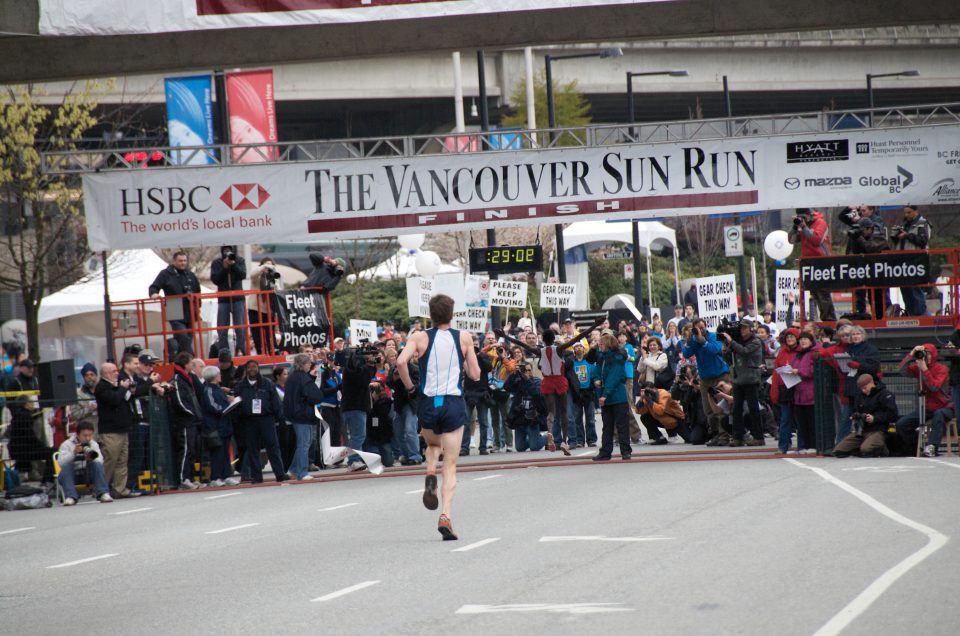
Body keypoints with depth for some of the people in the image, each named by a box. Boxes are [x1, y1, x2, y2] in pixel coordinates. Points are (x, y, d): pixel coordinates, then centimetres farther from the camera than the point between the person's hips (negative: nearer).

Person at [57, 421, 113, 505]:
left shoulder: (94, 444, 9)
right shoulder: (67, 444, -1)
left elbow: (100, 460, -7)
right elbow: (60, 462, -16)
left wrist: (91, 459, -29)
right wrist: (73, 453, -30)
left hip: (88, 475, 2)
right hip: (71, 476, -2)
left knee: (98, 465, -25)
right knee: (66, 467, -33)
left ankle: (103, 494, -32)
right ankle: (70, 497, -40)